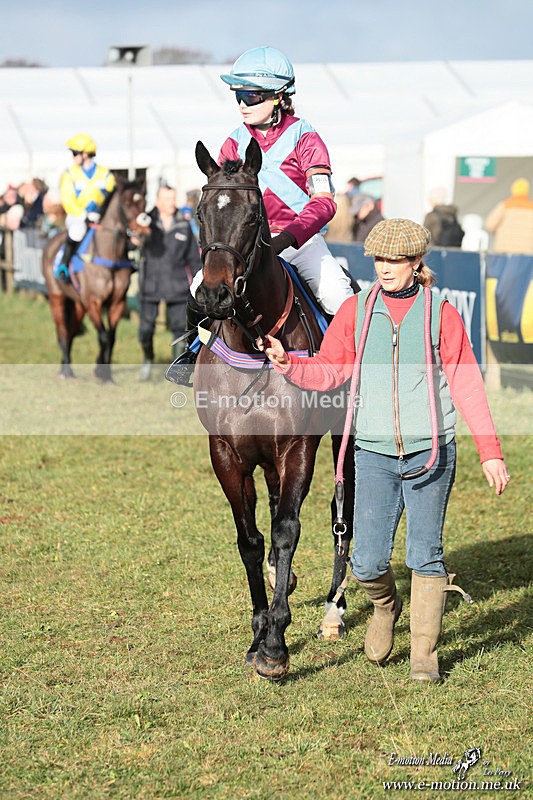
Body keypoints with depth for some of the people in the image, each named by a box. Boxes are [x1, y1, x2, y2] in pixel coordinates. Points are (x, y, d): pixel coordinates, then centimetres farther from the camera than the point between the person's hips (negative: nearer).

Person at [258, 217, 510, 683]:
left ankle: (424, 656, 14)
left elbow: (467, 385, 2)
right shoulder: (355, 311, 6)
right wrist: (286, 363, -13)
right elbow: (328, 372, 7)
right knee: (368, 562, -2)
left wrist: (489, 450, -1)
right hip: (375, 454, 2)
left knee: (426, 556, 0)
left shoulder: (440, 314, 1)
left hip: (430, 452, -2)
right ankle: (386, 607, 32)